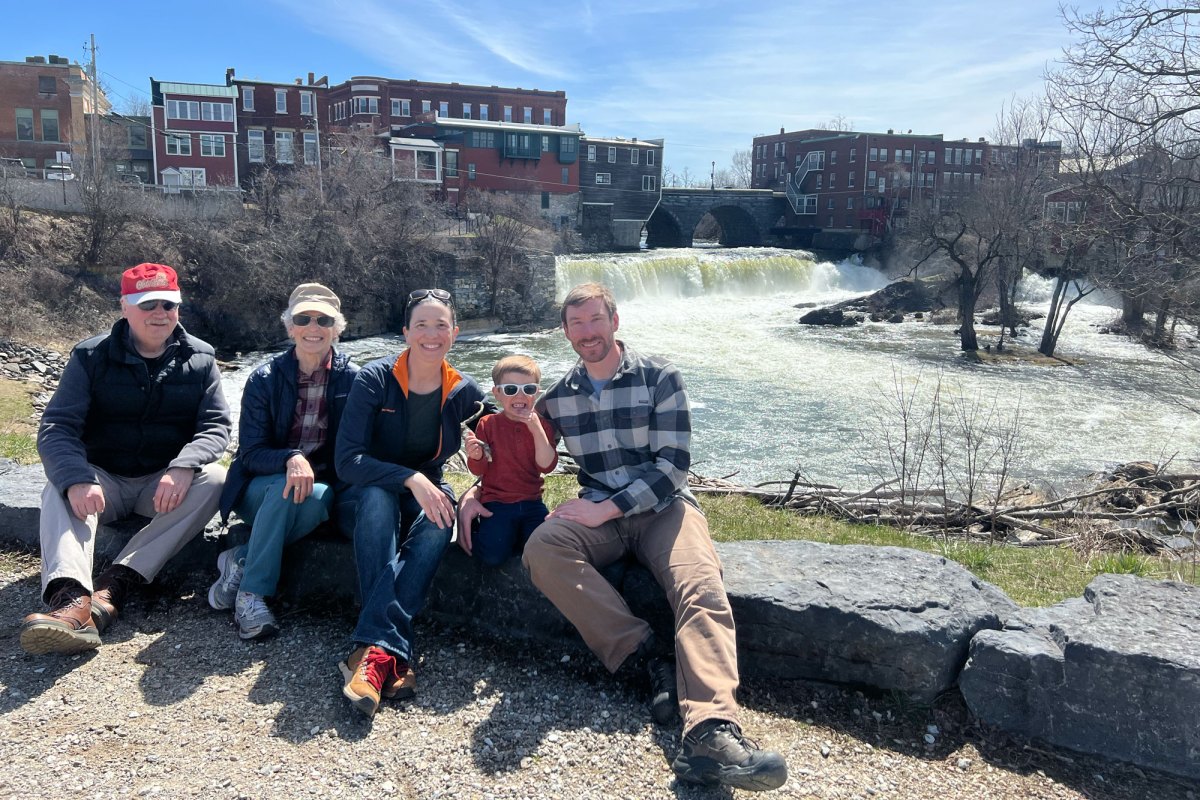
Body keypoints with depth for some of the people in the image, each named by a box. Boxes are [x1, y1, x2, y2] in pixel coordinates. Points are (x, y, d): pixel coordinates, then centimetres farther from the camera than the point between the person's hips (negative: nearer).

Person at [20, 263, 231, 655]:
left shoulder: (199, 360, 0)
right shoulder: (90, 357, -2)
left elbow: (215, 427, -6)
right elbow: (57, 427, -11)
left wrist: (183, 467, -29)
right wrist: (77, 480, -33)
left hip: (167, 484, 0)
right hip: (103, 480, 0)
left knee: (214, 479, -29)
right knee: (59, 489, -30)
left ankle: (114, 584, -35)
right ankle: (72, 599, -53)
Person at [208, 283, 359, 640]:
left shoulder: (352, 379, -3)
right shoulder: (265, 379, -3)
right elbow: (250, 453, -8)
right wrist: (291, 460, -30)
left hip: (323, 489, 0)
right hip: (261, 488, 0)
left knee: (317, 497, -35)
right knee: (287, 488, -35)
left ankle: (241, 560, -18)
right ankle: (250, 594, -25)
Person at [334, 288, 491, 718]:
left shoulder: (463, 392, -2)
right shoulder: (374, 380, -11)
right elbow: (347, 460, -18)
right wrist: (411, 479, -33)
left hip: (425, 496, 2)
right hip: (367, 500, -2)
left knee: (441, 519, -33)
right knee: (379, 495, -37)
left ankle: (373, 648, -42)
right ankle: (392, 649, -47)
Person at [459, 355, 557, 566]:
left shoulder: (541, 426, 4)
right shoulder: (488, 424, 0)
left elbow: (547, 466, -9)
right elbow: (478, 470, 2)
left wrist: (536, 429, -17)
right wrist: (476, 456, -22)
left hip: (531, 502, 2)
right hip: (497, 502, -2)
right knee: (493, 555, -22)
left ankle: (516, 535, 10)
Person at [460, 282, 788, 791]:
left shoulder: (659, 378, -1)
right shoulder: (558, 396, 11)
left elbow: (673, 462, -8)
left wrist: (605, 509, -14)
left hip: (662, 507, -3)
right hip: (599, 515, 3)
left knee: (701, 590, -32)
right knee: (542, 548, -30)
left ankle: (710, 732, -51)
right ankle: (644, 655, -29)